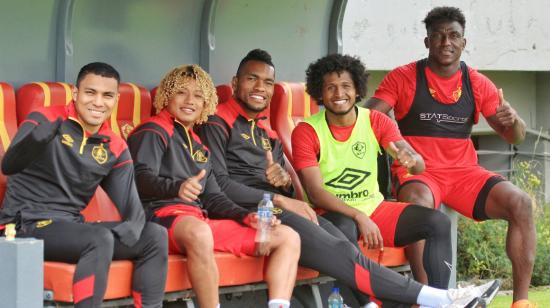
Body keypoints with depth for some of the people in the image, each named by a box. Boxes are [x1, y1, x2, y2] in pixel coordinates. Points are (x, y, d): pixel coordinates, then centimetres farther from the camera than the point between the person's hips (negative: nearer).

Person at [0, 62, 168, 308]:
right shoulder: (46, 120, -8)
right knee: (100, 239, -31)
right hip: (28, 225, -6)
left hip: (71, 227, 6)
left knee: (155, 236, -6)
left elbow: (132, 208, 2)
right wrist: (38, 138, -46)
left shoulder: (115, 149, 8)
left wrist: (126, 233, -23)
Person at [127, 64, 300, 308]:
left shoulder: (197, 145, 28)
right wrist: (177, 187, -35)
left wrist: (248, 217, 6)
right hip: (163, 215, -8)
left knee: (288, 237, 3)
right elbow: (142, 178, -14)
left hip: (202, 220, 9)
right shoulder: (153, 131, 4)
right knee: (199, 233, -45)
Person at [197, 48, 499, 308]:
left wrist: (284, 182, 0)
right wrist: (281, 200, -11)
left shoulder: (267, 131, 26)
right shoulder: (218, 123, 3)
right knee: (338, 252, -24)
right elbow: (219, 184, -10)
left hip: (277, 209, 8)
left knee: (344, 248, -21)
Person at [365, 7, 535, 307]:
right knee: (419, 202, -38)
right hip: (417, 172, -4)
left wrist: (513, 121, -15)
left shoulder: (477, 84, 9)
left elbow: (513, 136, 10)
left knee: (520, 203, -19)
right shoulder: (403, 78, 0)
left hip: (463, 172, 4)